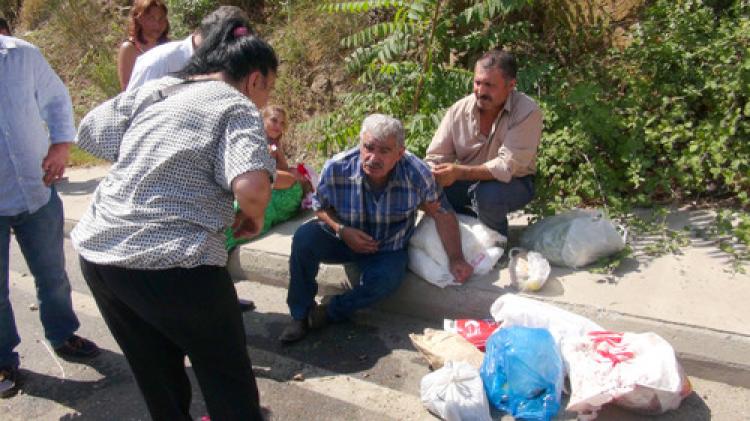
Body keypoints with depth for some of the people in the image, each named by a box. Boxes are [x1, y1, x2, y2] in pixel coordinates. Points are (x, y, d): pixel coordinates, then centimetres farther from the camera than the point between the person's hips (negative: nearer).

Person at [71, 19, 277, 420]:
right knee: (228, 378, 13)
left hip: (97, 252, 7)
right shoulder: (238, 107, -7)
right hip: (172, 264, -7)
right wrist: (253, 217, -2)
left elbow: (88, 132, 20)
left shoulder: (151, 90, 12)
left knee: (156, 374, 24)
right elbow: (252, 187, -23)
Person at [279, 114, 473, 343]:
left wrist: (456, 260, -16)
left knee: (386, 278, -34)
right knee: (304, 237, -27)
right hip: (343, 238, 1)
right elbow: (320, 206, -4)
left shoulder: (416, 173, -23)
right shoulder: (336, 168, -22)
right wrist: (342, 230, -22)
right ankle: (301, 314, -7)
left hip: (388, 248, -1)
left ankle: (330, 312, -7)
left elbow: (441, 213, -12)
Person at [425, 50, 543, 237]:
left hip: (513, 182, -4)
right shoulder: (459, 110, -10)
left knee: (488, 194, -36)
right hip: (467, 181, 4)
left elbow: (507, 166, -30)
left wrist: (459, 172, -41)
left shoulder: (527, 112, -22)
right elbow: (436, 158, -7)